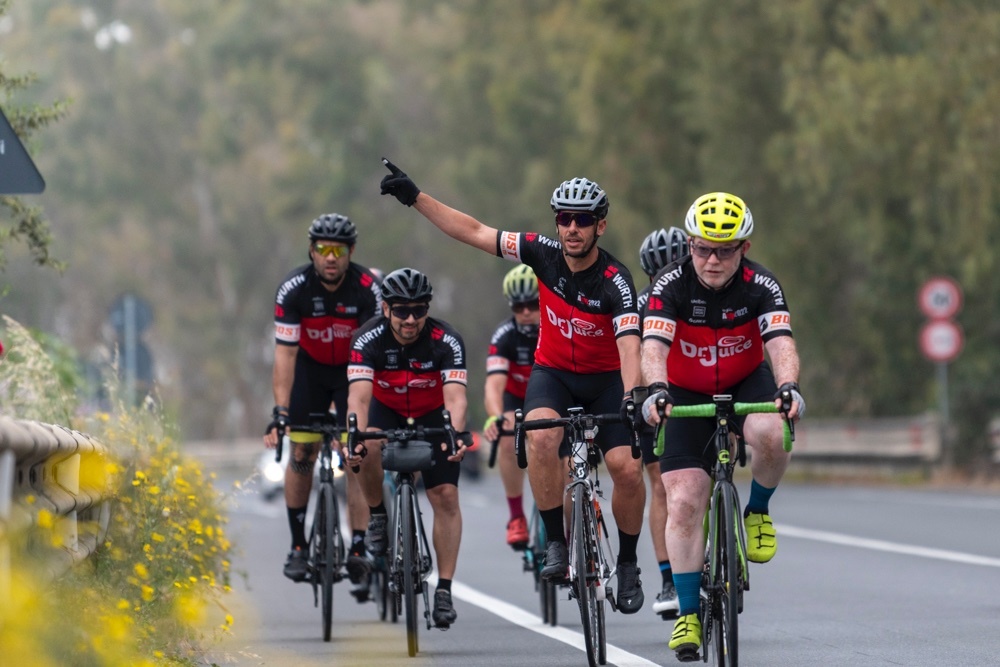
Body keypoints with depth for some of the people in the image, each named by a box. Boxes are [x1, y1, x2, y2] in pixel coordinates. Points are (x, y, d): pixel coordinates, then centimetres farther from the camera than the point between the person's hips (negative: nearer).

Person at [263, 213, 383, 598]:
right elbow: (285, 355, -23)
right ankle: (299, 544, 11)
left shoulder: (368, 289, -26)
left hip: (354, 369, -2)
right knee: (301, 453, -3)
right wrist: (280, 412, -30)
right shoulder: (293, 290, -23)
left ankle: (359, 552, -14)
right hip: (310, 368, 2)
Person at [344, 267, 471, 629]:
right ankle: (378, 515, -7)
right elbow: (359, 395, -38)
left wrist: (456, 435, -58)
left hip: (433, 415, 0)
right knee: (368, 448, -34)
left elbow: (455, 396, -39)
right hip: (386, 410, 0)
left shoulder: (446, 341, -28)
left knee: (445, 495, -13)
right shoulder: (369, 339, -27)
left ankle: (444, 590, -7)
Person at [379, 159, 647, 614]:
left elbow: (630, 346, -36)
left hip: (605, 379, -2)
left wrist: (632, 396, -54)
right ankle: (556, 544, -19)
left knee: (626, 469, -17)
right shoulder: (544, 253, -14)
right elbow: (474, 232, -8)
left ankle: (627, 564, 8)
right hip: (552, 372, 2)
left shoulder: (614, 282, -24)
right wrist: (414, 197, -12)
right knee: (543, 436, -30)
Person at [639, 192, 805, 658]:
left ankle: (758, 512, -4)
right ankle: (687, 614, -2)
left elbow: (781, 343, -35)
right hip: (687, 395, 0)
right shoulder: (671, 286, -22)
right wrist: (656, 389, -56)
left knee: (772, 435, -35)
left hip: (746, 384, 0)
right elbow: (654, 346, -35)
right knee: (684, 504, -11)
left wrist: (789, 387, -55)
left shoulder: (761, 286, -20)